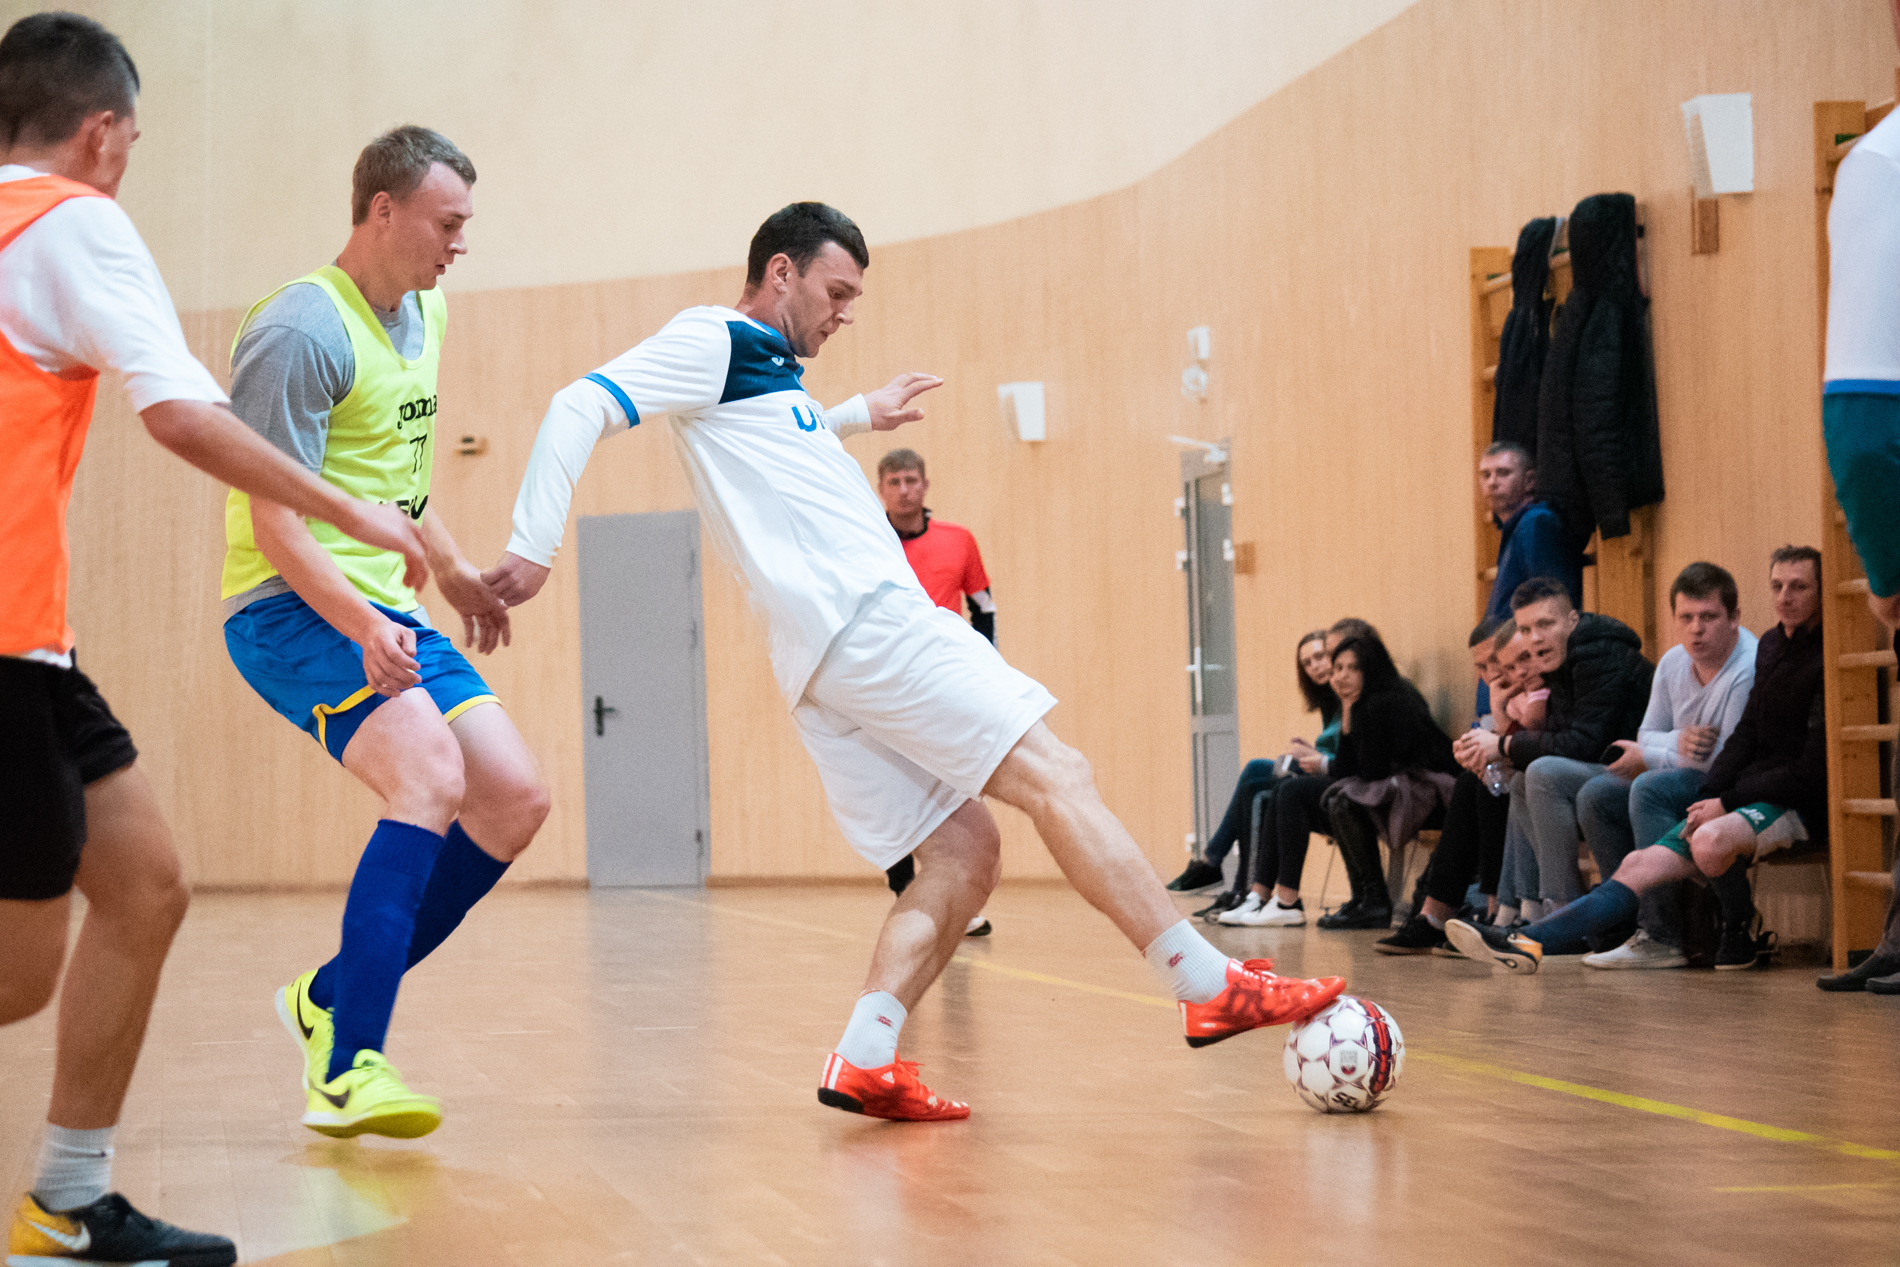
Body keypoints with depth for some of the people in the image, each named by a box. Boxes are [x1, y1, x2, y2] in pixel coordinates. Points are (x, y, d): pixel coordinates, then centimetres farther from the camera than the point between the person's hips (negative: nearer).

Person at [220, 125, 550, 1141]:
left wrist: (450, 569, 30)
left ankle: (332, 996, 14)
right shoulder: (302, 330, -16)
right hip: (294, 606, -9)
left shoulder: (425, 314, 13)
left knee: (515, 801, 2)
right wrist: (360, 625, -33)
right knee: (431, 776, -29)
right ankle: (345, 1070, -32)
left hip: (388, 611, 9)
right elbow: (275, 519, -21)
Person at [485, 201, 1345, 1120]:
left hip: (830, 665, 10)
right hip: (867, 625, -10)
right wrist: (533, 550, -20)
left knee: (962, 854, 3)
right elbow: (579, 407, -11)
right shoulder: (712, 341, -1)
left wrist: (860, 414, 52)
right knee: (1056, 778, -10)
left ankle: (864, 1061, -8)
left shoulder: (769, 368, 26)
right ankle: (1212, 985, -12)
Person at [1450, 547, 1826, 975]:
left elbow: (1813, 772, -15)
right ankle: (1528, 942, -18)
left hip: (1800, 803, -8)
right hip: (1748, 792, 8)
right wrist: (1707, 796, 3)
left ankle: (1745, 936, -9)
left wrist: (1727, 803, -13)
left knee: (1711, 841, -36)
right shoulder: (1771, 646, 16)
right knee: (1641, 864, -9)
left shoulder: (1825, 661, -12)